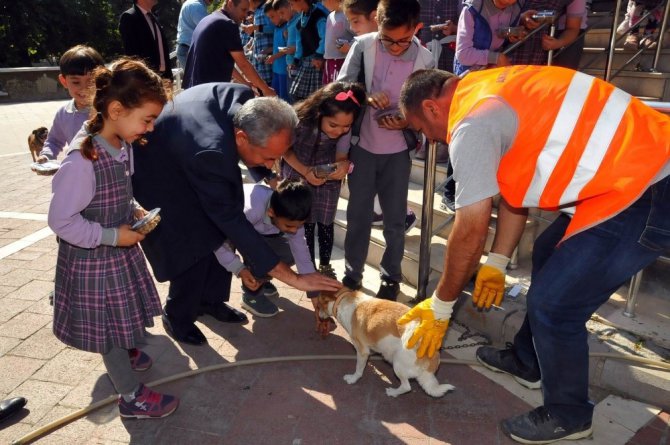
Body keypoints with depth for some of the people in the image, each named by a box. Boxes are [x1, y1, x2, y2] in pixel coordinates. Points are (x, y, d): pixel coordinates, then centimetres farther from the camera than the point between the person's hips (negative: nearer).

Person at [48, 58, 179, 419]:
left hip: (119, 249, 8)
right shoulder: (82, 161, -30)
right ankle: (132, 397, 24)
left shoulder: (122, 145, -4)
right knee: (108, 323, 8)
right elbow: (61, 221, -24)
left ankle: (122, 353, 54)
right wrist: (112, 236, -22)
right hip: (92, 258, -8)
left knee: (119, 315, 27)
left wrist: (134, 210, -4)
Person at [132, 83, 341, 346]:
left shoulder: (244, 98, -25)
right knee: (193, 251, -9)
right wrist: (294, 278, -37)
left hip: (183, 158, 7)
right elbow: (234, 223, -38)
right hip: (158, 179, -7)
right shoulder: (210, 152, -45)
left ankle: (210, 300, 27)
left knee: (220, 232, 6)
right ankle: (177, 317, 18)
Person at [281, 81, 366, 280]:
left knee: (325, 223, 7)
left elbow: (341, 156, -14)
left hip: (328, 176, 2)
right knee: (304, 224, 1)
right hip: (297, 174, -1)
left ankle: (325, 267, 26)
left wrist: (343, 166, -38)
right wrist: (305, 171, -29)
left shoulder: (344, 129, -27)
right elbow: (286, 150, -15)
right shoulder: (299, 119, -33)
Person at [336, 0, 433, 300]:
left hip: (397, 152, 0)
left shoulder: (424, 59, -9)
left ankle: (391, 277, 28)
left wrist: (406, 121, -22)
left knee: (395, 219, 8)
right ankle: (352, 273, 29)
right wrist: (365, 97, -25)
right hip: (362, 146, 1)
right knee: (358, 215, 11)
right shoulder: (363, 46, -9)